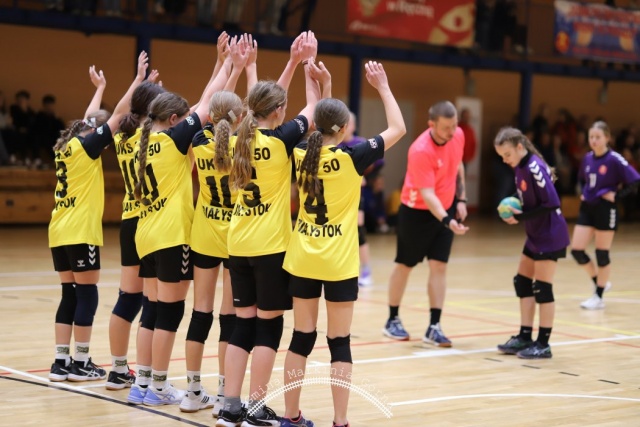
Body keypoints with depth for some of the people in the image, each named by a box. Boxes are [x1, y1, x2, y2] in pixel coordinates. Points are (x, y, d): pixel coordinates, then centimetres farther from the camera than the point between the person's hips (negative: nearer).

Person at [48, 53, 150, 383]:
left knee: (70, 295, 10)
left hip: (60, 232, 8)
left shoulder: (67, 145, 12)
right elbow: (118, 114, -9)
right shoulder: (86, 145, -8)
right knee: (86, 295, -2)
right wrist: (139, 79, -5)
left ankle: (61, 362, 10)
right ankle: (80, 364, 0)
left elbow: (91, 119, 30)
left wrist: (100, 87, 42)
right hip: (80, 232, -8)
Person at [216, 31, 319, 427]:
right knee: (268, 326, 2)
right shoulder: (280, 140, -13)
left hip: (239, 246, 6)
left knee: (243, 323, 11)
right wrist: (309, 64, 12)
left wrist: (293, 62, 19)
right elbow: (313, 108, 2)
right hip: (271, 247, -6)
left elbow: (266, 100, 20)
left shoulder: (242, 138, 4)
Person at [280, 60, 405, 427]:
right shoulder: (351, 156, -13)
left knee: (302, 338, 11)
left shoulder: (302, 153, 0)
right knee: (340, 344, 1)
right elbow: (398, 129, -4)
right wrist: (383, 87, 4)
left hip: (302, 259, 5)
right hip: (338, 262, -5)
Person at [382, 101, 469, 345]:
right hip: (417, 212, -5)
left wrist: (461, 199, 8)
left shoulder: (458, 136, -9)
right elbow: (427, 195, -32)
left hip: (446, 210, 5)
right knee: (404, 266, 8)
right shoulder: (420, 151, -29)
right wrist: (447, 221, -44)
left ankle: (434, 328, 0)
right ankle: (392, 321, 24)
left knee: (439, 267, -2)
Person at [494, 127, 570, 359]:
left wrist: (521, 217, -20)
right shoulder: (520, 168, 5)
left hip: (549, 235, -9)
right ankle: (525, 337, 19)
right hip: (535, 234, 9)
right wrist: (513, 211, -3)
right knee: (522, 282, 12)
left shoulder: (534, 167, -21)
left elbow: (552, 204, -24)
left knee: (542, 287, -5)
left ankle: (543, 344, 2)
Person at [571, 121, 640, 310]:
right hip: (587, 208, 6)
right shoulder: (588, 158, 5)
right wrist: (583, 193, 9)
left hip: (605, 210, -6)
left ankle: (599, 297, 12)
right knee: (576, 250, 1)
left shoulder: (614, 159, -14)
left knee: (602, 253, 1)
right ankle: (600, 281, 23)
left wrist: (616, 195, -18)